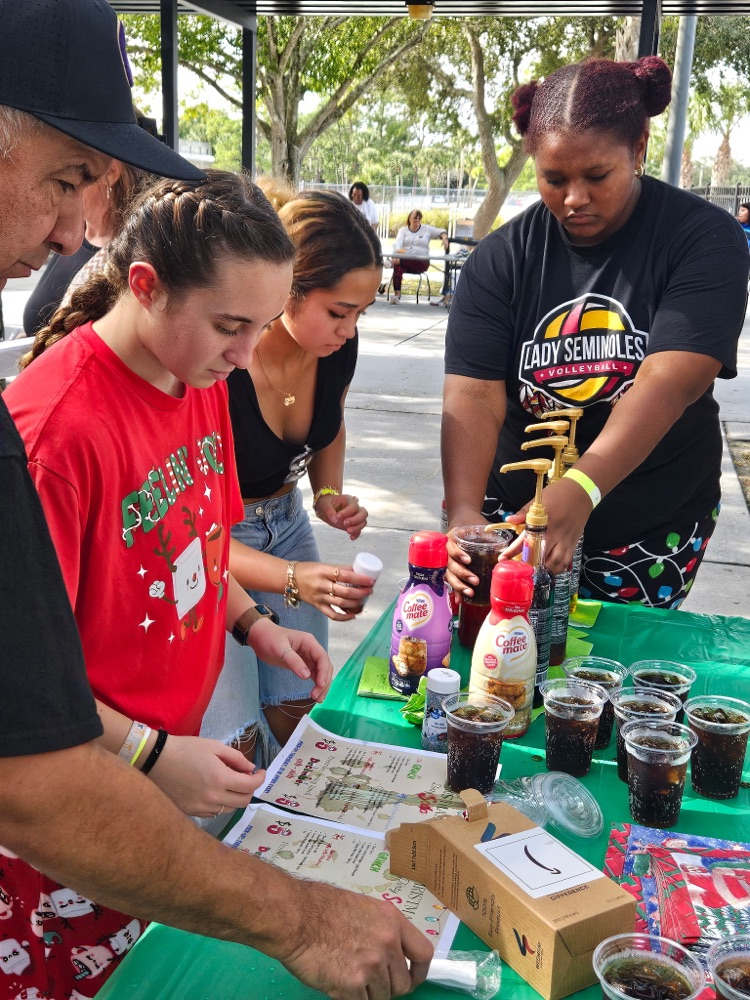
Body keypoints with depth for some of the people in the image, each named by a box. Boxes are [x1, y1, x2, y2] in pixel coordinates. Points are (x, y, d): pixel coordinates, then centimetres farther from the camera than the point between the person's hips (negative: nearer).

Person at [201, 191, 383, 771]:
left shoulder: (336, 347, -12)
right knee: (237, 743, -8)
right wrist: (293, 580, -39)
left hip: (285, 523, 6)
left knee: (301, 714, 6)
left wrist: (331, 494, -6)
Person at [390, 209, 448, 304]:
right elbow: (397, 243, -4)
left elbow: (441, 232, 8)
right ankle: (397, 294, -42)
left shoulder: (427, 229, 14)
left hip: (421, 262, 0)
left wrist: (444, 238, -18)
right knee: (398, 266, -37)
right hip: (405, 260, 0)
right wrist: (398, 251, -28)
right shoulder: (403, 230, 13)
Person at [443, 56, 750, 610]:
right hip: (517, 514, 2)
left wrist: (579, 491, -40)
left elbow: (669, 382, -27)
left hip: (654, 526, -1)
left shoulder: (704, 239, -13)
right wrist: (464, 511, -33)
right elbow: (474, 395, -17)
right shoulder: (500, 259, -7)